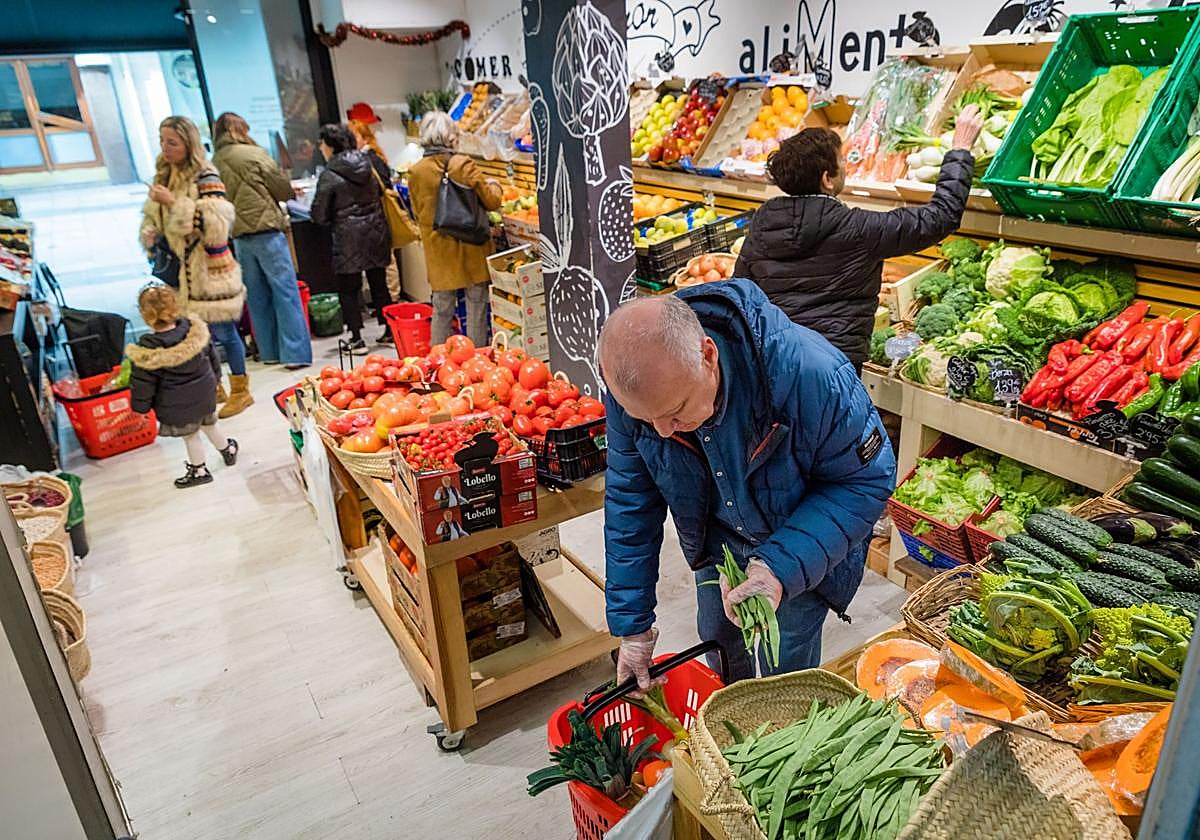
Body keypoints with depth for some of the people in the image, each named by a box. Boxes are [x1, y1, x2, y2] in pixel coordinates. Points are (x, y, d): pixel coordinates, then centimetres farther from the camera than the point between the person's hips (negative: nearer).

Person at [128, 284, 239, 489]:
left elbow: (142, 386, -15)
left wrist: (141, 407, 2)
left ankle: (199, 471, 36)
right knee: (209, 425, 29)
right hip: (205, 395, 5)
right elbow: (213, 357, 0)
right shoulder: (196, 330, -16)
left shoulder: (148, 353, -28)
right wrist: (214, 378, 18)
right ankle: (228, 450, 50)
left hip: (178, 408, -5)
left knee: (190, 435, 17)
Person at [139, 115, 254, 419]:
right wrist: (149, 234, 1)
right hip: (180, 268, 6)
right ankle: (213, 388, 27)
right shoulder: (163, 175, 9)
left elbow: (217, 225, -24)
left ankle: (241, 391, 16)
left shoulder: (205, 178, -12)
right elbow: (152, 215, 23)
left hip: (208, 268, -6)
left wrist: (175, 202, -27)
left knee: (222, 330, 1)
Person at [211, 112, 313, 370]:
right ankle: (295, 353, -7)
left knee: (257, 295, 11)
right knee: (285, 292, -4)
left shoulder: (215, 163, 8)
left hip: (238, 235, 6)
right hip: (266, 229, -5)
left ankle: (269, 351, 17)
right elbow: (285, 190, -2)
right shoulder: (252, 154, -6)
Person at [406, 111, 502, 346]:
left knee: (442, 311, 13)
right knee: (476, 307, 9)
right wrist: (493, 185, 13)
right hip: (471, 248, -3)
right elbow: (491, 201, -7)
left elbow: (417, 213, 9)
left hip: (439, 252, 3)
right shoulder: (464, 165, -14)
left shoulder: (416, 172, -3)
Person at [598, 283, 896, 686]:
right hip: (718, 538, 4)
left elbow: (868, 480, -26)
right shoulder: (631, 385, -27)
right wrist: (632, 625, -10)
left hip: (803, 543, -3)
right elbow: (629, 503, -14)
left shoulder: (809, 372, -42)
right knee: (717, 638, 19)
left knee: (783, 670, 5)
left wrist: (782, 568, -38)